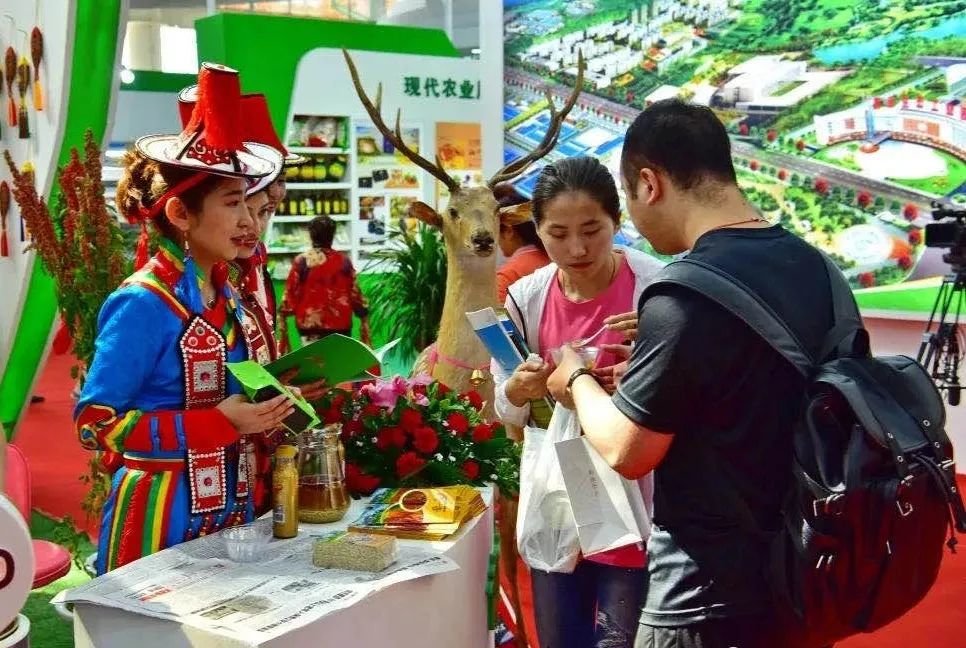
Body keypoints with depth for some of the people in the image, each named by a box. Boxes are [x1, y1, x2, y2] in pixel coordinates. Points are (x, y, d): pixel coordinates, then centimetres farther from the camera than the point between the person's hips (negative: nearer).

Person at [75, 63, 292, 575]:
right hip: (159, 514, -8)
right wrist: (220, 423, -24)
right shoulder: (143, 305, -18)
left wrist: (264, 409, -3)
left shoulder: (226, 297, 5)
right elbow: (93, 423, -20)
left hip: (227, 504, 8)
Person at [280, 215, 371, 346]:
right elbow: (355, 293, 4)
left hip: (309, 324, -1)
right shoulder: (344, 261, 1)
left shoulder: (301, 261, -4)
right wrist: (364, 319, 13)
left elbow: (291, 292, -1)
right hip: (340, 324, 2)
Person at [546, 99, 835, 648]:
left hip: (712, 601, -8)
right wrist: (651, 369, 15)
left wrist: (577, 381, 1)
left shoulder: (686, 295, -24)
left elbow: (628, 452, -16)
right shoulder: (813, 264, 2)